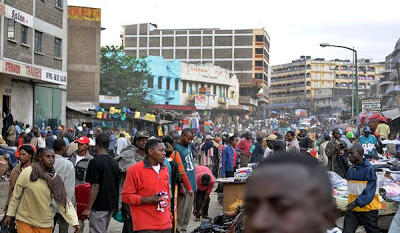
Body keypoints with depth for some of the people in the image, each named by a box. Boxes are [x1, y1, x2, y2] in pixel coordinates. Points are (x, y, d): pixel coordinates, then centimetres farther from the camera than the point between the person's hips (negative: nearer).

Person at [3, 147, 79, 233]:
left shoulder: (56, 178, -2)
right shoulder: (27, 173, -9)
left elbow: (64, 201, -4)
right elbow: (16, 195, 0)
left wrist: (74, 222, -11)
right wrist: (9, 214, 4)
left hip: (45, 224, 2)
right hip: (25, 221, -2)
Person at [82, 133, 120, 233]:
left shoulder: (95, 162, -14)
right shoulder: (114, 162, 9)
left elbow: (95, 187, -19)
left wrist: (88, 208, -15)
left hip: (99, 206, -8)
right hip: (111, 205, 8)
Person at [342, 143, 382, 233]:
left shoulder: (369, 168, -15)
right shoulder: (351, 169, 8)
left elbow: (369, 191, -21)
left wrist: (357, 202, -29)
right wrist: (351, 202, 15)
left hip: (368, 208, -6)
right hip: (352, 208, 6)